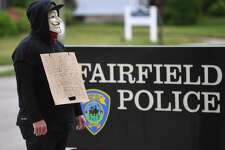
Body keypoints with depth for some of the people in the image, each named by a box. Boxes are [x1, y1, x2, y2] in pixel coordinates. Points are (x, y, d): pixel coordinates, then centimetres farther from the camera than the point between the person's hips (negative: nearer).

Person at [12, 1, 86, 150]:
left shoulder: (58, 46, 15)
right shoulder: (26, 48, -10)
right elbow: (26, 88, -17)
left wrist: (78, 112, 16)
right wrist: (36, 119, -22)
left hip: (63, 120, 8)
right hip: (41, 123, -8)